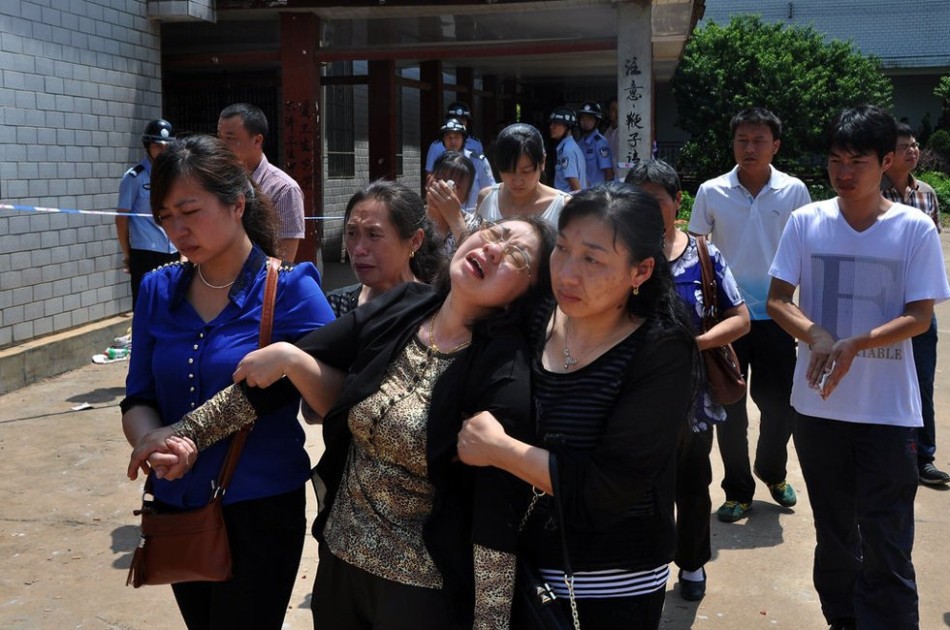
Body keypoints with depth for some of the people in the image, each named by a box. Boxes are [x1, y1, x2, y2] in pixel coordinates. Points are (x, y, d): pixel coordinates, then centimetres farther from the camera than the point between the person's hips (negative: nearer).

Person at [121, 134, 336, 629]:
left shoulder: (289, 289, -12)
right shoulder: (158, 291, 1)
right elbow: (138, 400, 0)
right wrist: (152, 440, -19)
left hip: (261, 509, -5)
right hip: (175, 506, 5)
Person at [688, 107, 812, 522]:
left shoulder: (794, 191, -2)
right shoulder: (712, 193, -3)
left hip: (776, 315, 0)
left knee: (779, 404, 9)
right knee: (730, 409, 6)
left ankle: (772, 471, 37)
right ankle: (738, 491, 22)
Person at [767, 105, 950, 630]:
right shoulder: (805, 222, -1)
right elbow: (777, 300, -1)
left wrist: (857, 343, -24)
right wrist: (816, 336, -21)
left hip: (888, 409, -2)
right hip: (817, 403, 3)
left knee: (886, 543, -2)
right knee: (833, 530, 18)